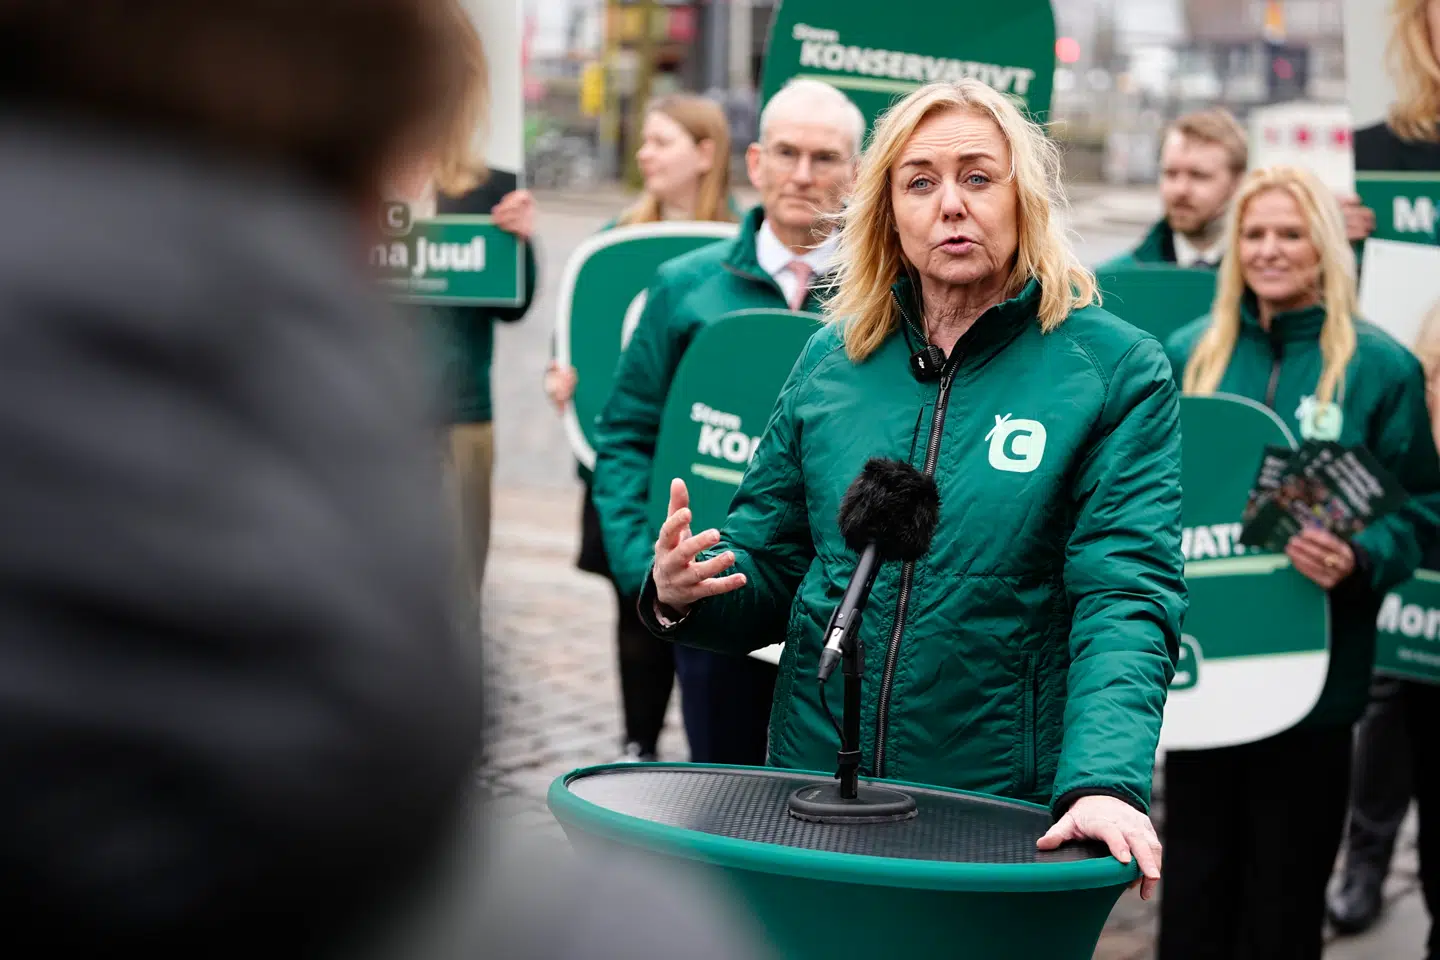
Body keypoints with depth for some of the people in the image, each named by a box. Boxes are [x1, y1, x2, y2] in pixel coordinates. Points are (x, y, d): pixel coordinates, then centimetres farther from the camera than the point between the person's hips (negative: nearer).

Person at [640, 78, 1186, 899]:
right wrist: (686, 595, -12)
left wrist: (1105, 783, -29)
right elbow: (770, 571, 10)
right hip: (815, 797, 3)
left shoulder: (1117, 370, -6)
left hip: (1009, 819, -3)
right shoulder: (831, 363, 5)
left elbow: (1125, 599, -14)